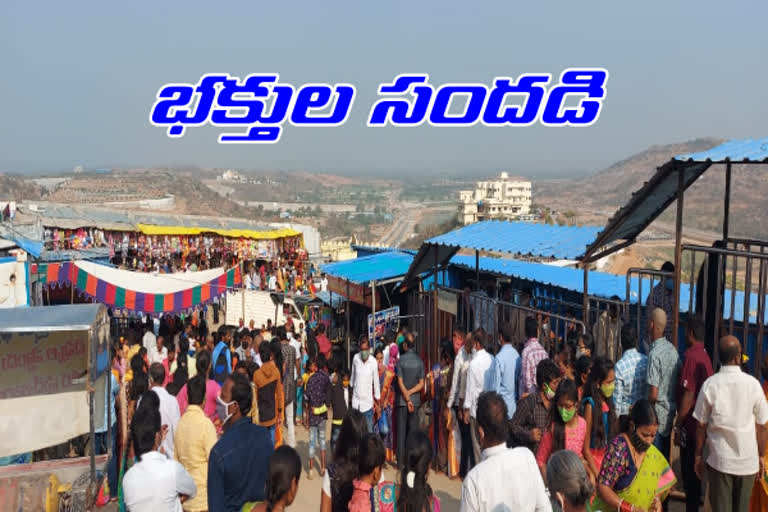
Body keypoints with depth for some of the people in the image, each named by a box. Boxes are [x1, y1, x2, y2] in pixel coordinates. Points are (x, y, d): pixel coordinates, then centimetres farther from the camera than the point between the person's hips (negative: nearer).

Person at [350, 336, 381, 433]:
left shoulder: (373, 362, -10)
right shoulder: (355, 358, -4)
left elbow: (376, 382, -1)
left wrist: (377, 400, 6)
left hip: (368, 402, -2)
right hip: (356, 401, 2)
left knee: (369, 431, 0)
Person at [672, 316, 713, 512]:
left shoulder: (691, 356, -19)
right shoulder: (705, 355, 8)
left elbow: (688, 394, -22)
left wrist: (678, 425, -16)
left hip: (690, 423, -9)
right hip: (701, 422, 9)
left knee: (689, 471, 0)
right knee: (694, 468, 19)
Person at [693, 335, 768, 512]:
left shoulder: (710, 384, -10)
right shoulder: (753, 384, -8)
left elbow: (701, 426, -5)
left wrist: (698, 456, 8)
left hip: (719, 461, -1)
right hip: (748, 462, 1)